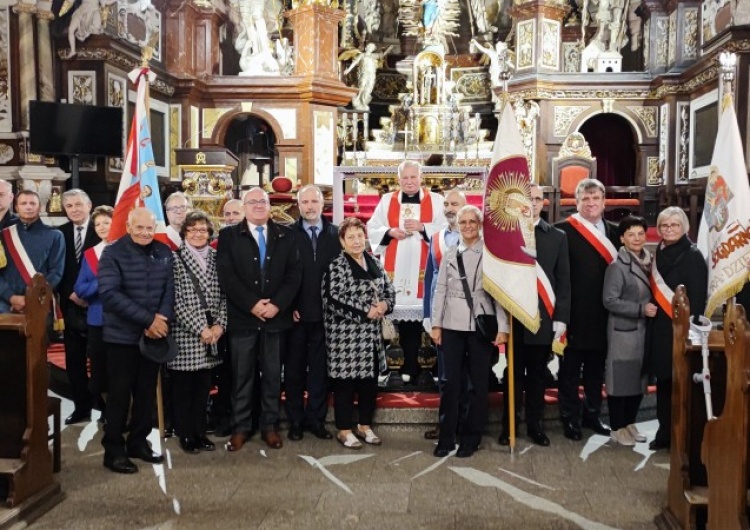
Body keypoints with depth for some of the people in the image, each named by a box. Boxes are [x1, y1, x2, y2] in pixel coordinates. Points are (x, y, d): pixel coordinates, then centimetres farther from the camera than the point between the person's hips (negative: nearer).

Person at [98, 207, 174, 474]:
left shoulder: (164, 252, 6)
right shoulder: (113, 253, -8)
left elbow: (170, 289, 3)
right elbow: (110, 294, -18)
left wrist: (162, 318, -16)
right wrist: (147, 319, -22)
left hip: (154, 335, 5)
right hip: (122, 336, -4)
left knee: (147, 392, 12)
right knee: (120, 393, 2)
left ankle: (138, 442, 26)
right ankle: (114, 450, 13)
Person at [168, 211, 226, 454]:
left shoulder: (216, 257, 9)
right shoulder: (175, 259, -5)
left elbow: (224, 295, 8)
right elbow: (176, 300, -12)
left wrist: (219, 325, -5)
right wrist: (200, 329, -14)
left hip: (211, 335, 4)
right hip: (185, 335, -4)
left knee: (203, 387, 12)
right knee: (183, 387, 6)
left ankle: (200, 432, 23)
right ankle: (186, 435, 18)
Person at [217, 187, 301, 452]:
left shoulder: (286, 235, 8)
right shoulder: (229, 235, 3)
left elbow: (294, 274, 1)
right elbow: (226, 276, -6)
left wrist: (277, 304, -12)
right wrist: (252, 304, -15)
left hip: (276, 316, 2)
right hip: (242, 317, -1)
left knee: (273, 375, 8)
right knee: (242, 376, 5)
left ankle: (270, 426, 18)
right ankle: (240, 427, 15)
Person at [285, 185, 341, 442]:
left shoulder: (335, 234, 6)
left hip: (325, 313, 1)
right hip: (296, 314, -1)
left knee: (320, 368, 8)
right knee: (294, 368, 7)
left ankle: (316, 419, 18)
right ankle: (295, 420, 17)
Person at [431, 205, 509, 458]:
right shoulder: (450, 254, 10)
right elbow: (440, 290, 8)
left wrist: (502, 327, -9)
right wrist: (436, 324, 2)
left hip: (481, 326, -2)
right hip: (452, 326, 2)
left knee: (479, 383, 5)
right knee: (450, 382, 3)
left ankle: (471, 438, 15)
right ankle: (446, 437, 12)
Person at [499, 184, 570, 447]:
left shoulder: (557, 237, 8)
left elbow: (563, 280, 5)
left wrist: (561, 317, -2)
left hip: (543, 317, 2)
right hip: (513, 316, -1)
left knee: (537, 374, 11)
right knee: (513, 373, 8)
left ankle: (535, 425, 22)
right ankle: (508, 425, 18)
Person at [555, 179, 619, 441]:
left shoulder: (614, 232, 10)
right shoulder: (563, 230, -9)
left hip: (602, 313, 5)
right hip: (574, 312, -5)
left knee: (596, 368, 16)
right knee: (570, 369, 6)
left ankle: (592, 414, 30)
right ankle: (570, 418, 18)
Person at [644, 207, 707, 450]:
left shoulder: (693, 256, -8)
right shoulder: (659, 254, 11)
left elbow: (697, 298, -12)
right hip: (660, 328, 7)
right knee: (663, 381, 12)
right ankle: (665, 433, 22)